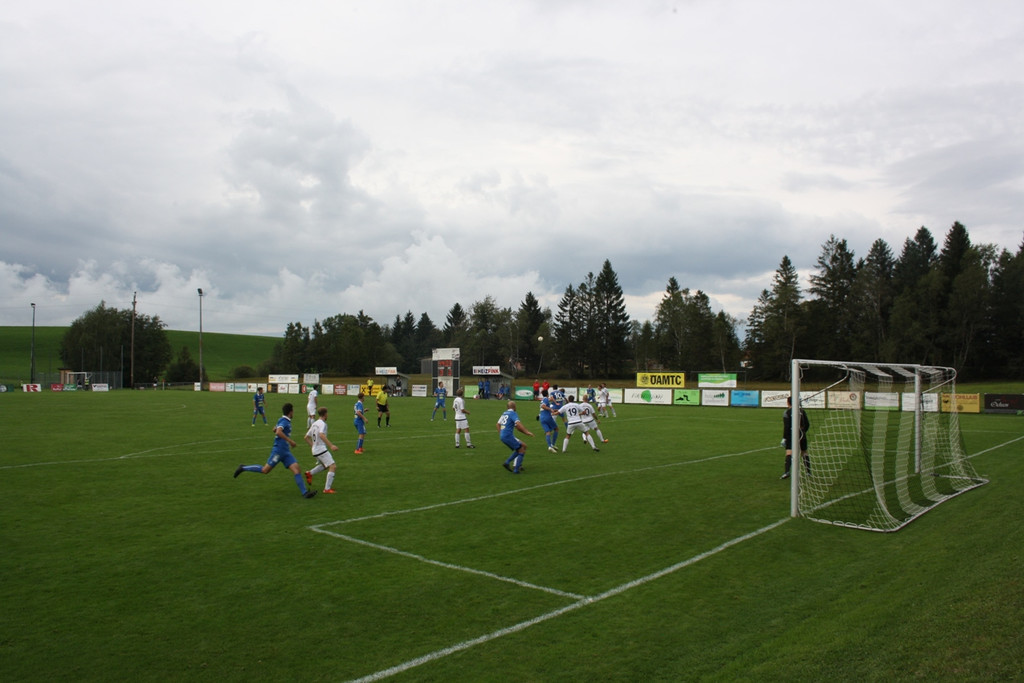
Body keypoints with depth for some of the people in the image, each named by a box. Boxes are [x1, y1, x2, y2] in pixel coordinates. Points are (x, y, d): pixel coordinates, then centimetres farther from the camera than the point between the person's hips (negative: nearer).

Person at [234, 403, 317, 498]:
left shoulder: (286, 421, 16)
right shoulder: (284, 421, -12)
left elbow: (275, 429, 31)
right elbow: (278, 432, -29)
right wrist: (290, 441, -26)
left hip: (286, 452, 9)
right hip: (278, 450, -9)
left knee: (297, 470, -5)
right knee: (265, 470, 0)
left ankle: (304, 492, -11)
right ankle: (243, 468, 18)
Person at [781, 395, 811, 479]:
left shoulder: (787, 412, -7)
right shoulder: (801, 410, 8)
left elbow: (786, 427, -13)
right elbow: (807, 424, 10)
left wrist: (784, 438, -11)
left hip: (791, 435, -5)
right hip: (802, 434, 5)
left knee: (789, 453, -12)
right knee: (804, 453, 18)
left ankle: (787, 472, -28)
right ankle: (809, 472, 27)